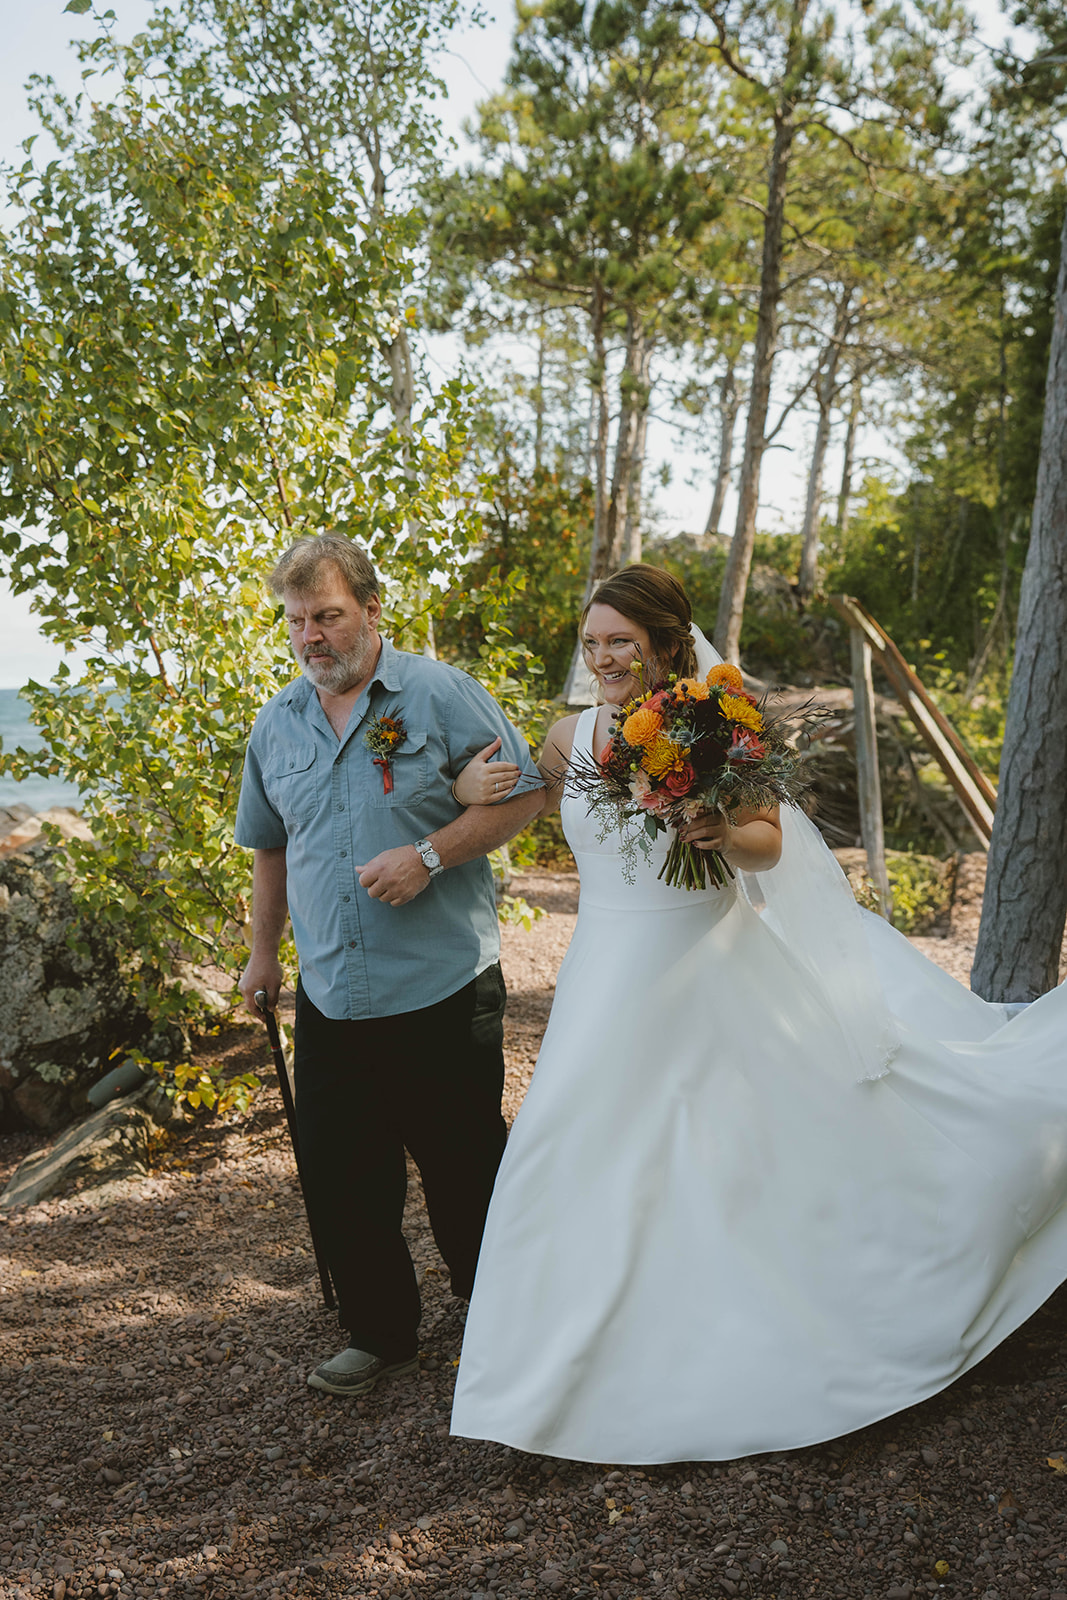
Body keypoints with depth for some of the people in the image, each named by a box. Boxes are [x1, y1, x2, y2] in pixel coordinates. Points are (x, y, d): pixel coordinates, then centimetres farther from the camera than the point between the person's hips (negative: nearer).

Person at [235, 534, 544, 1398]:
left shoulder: (441, 695, -6)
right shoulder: (275, 725, 10)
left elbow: (522, 794, -5)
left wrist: (430, 855, -17)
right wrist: (263, 952, 23)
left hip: (444, 990, -4)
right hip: (331, 998, 5)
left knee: (466, 1171, 8)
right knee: (340, 1180, 8)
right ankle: (381, 1334, 28)